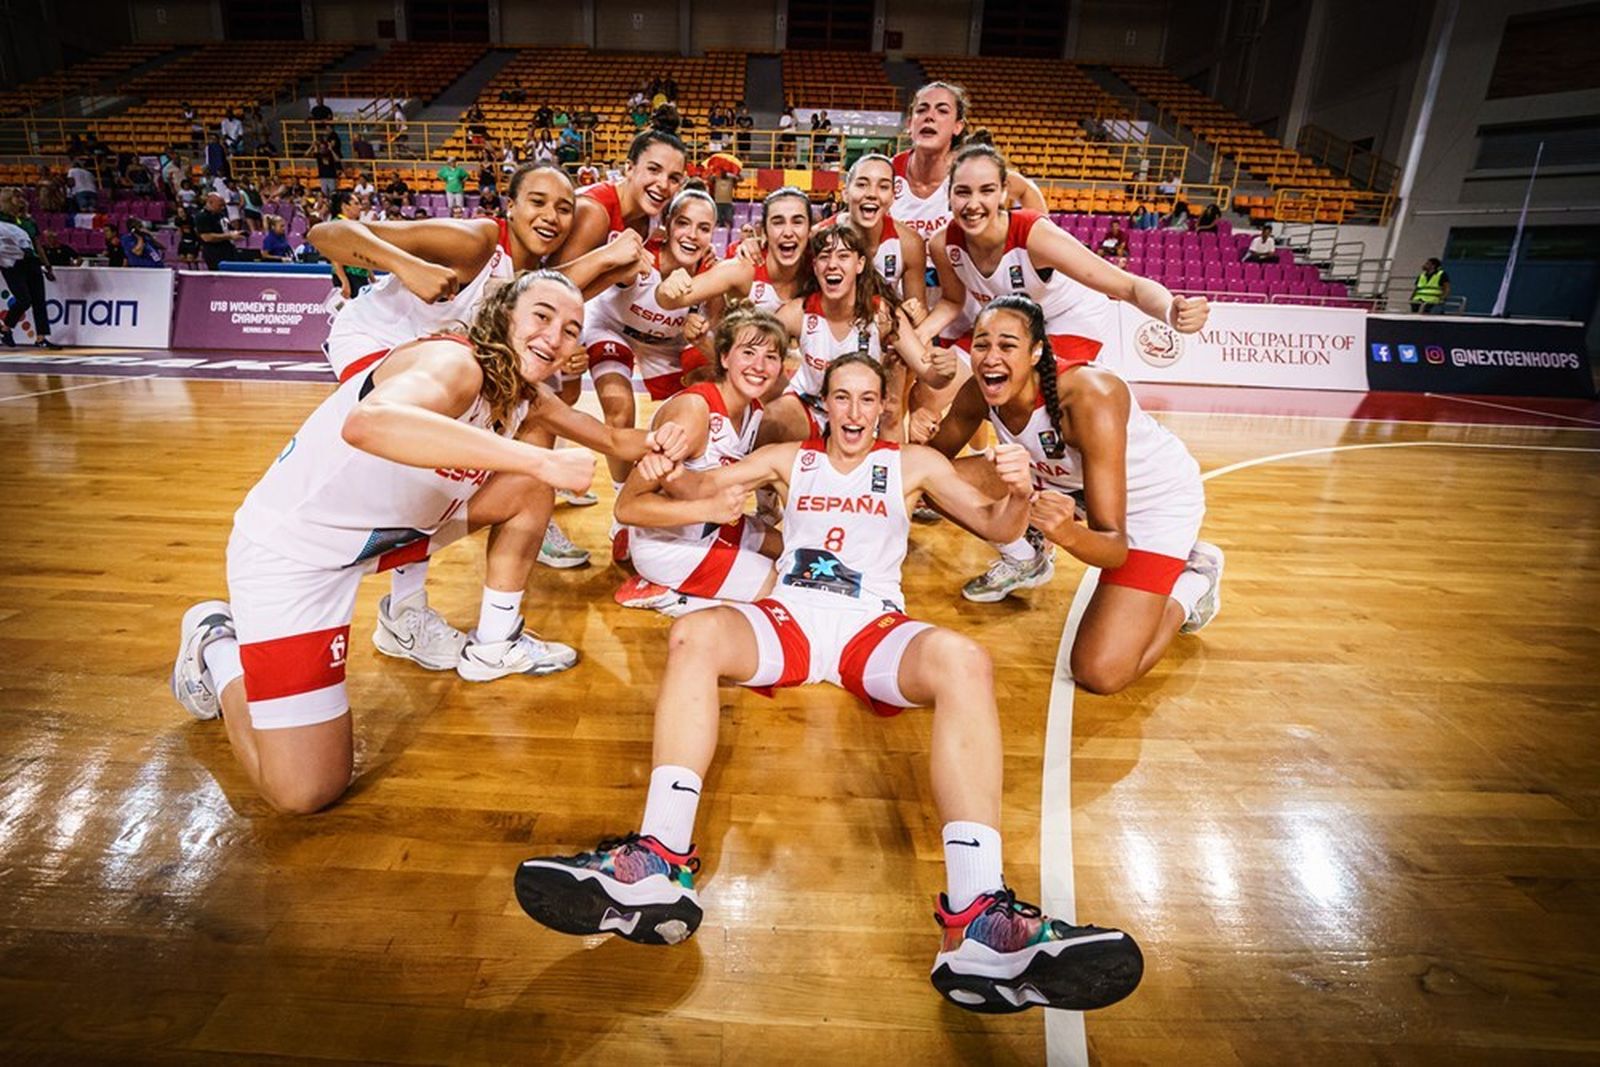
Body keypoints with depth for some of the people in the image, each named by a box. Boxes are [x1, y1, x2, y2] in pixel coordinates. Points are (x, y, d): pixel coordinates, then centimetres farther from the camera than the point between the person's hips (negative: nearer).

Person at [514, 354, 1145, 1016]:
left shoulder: (914, 464, 19)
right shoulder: (790, 459, 23)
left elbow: (997, 527, 16)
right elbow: (701, 486, 19)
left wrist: (1017, 493, -8)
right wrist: (666, 472, -6)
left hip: (874, 626, -1)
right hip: (789, 616, 2)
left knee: (963, 659, -34)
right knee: (694, 634, -30)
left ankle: (977, 924, -45)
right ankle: (660, 864, -41)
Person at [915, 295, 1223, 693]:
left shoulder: (1091, 399, -37)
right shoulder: (979, 394, -20)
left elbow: (1116, 550, -36)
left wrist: (1069, 533, -58)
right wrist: (921, 439, -26)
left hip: (1155, 497, -6)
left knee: (1100, 675, -18)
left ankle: (1191, 585, 11)